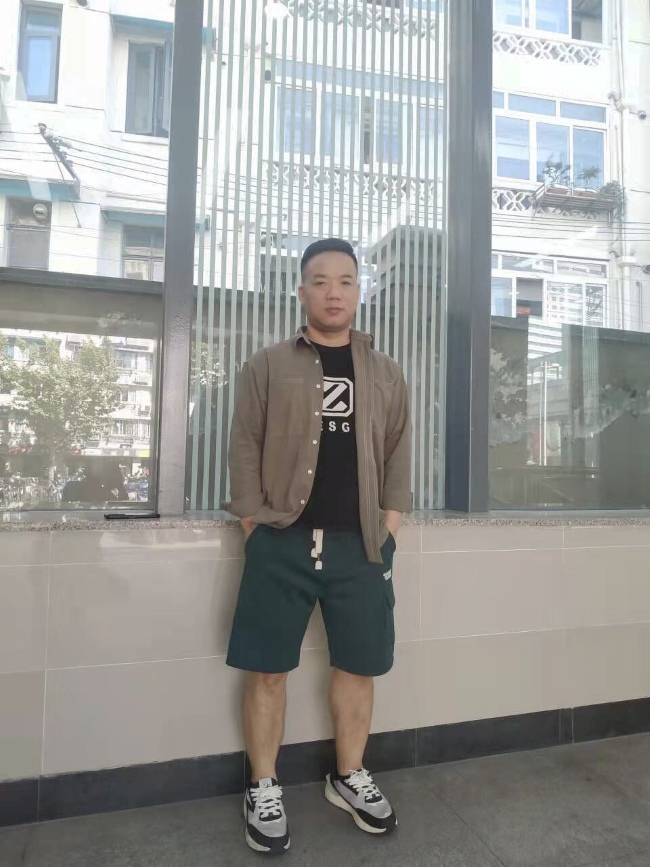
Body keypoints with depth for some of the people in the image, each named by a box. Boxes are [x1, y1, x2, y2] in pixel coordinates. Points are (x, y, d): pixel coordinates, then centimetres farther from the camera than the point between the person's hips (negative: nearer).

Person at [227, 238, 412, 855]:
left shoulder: (385, 375, 11)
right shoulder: (267, 367, 4)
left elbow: (399, 456, 11)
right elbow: (243, 449, 0)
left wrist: (388, 531, 2)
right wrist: (256, 531, -6)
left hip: (360, 544, 3)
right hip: (282, 542, -2)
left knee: (357, 666, 12)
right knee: (268, 668, 6)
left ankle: (349, 777, 34)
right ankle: (264, 789, 27)